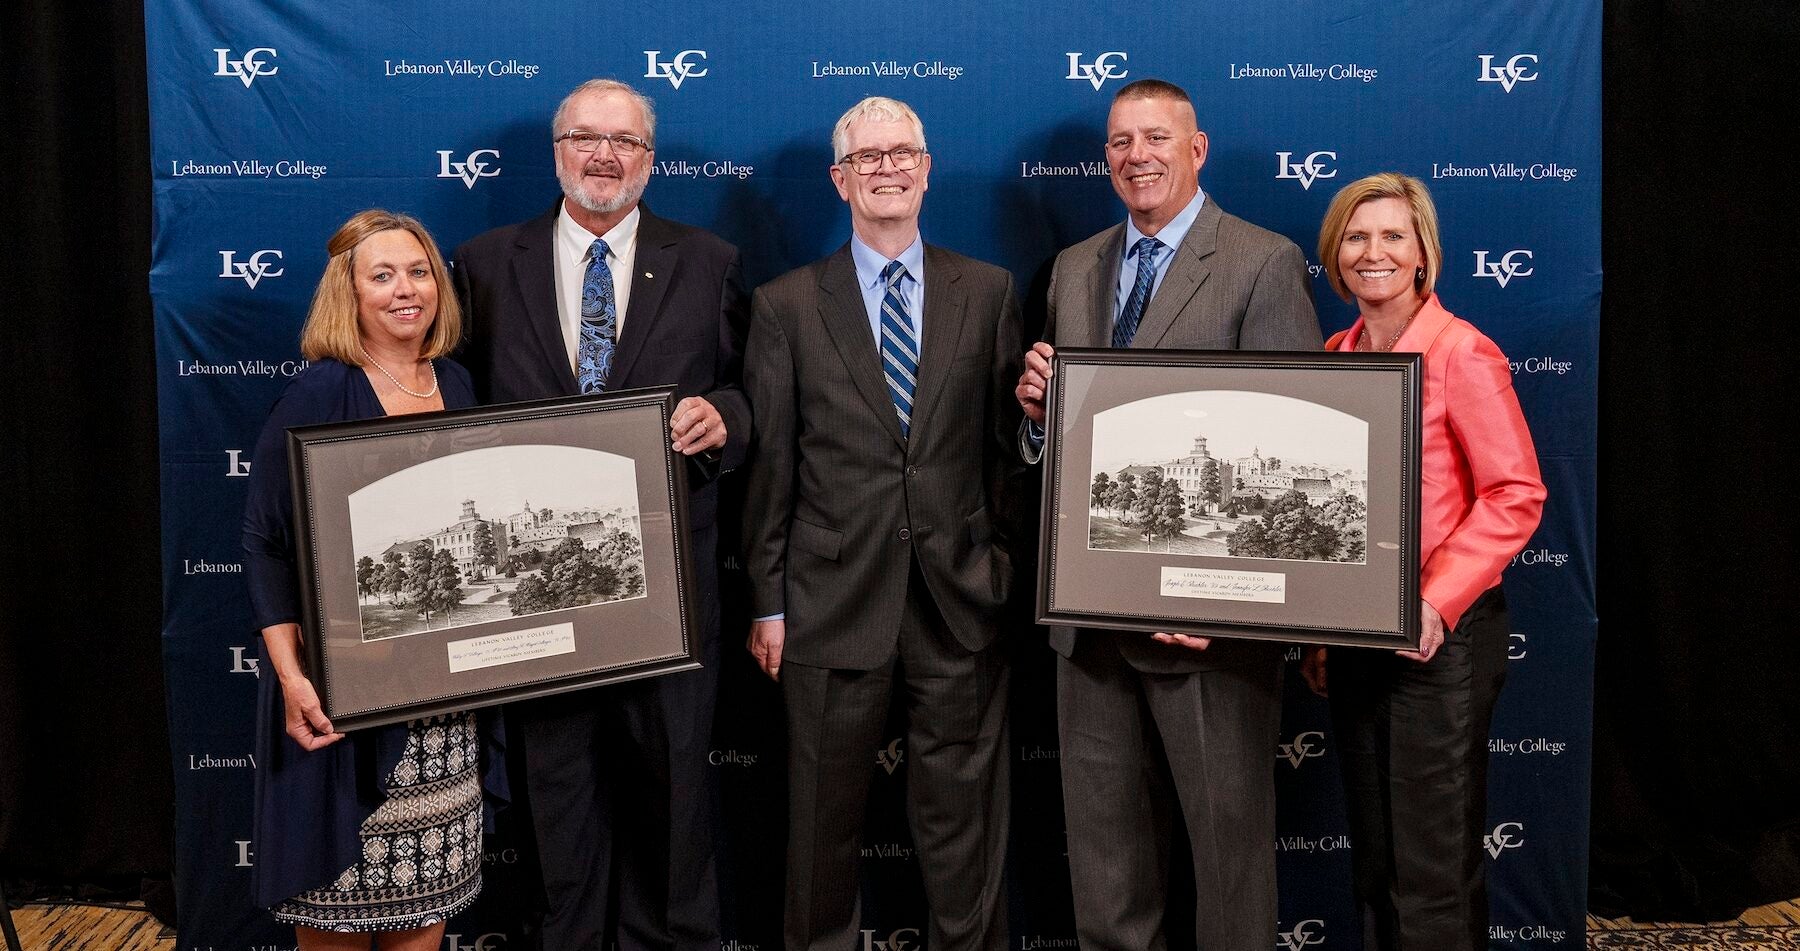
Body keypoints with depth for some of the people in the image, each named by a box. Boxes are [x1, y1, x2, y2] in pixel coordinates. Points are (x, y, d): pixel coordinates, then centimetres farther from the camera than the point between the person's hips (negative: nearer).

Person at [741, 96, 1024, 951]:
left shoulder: (988, 292, 7)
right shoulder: (786, 305, 3)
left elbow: (1007, 442, 8)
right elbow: (768, 465, 1)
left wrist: (1008, 568, 4)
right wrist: (767, 602, 0)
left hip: (960, 600, 1)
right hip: (832, 603, -1)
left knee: (963, 825, 11)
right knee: (823, 822, 11)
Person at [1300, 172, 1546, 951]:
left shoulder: (1462, 353, -10)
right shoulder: (1336, 357, 9)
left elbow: (1516, 494, -12)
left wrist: (1436, 601, -19)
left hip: (1439, 633, -6)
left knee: (1434, 866, 3)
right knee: (1372, 857, 17)